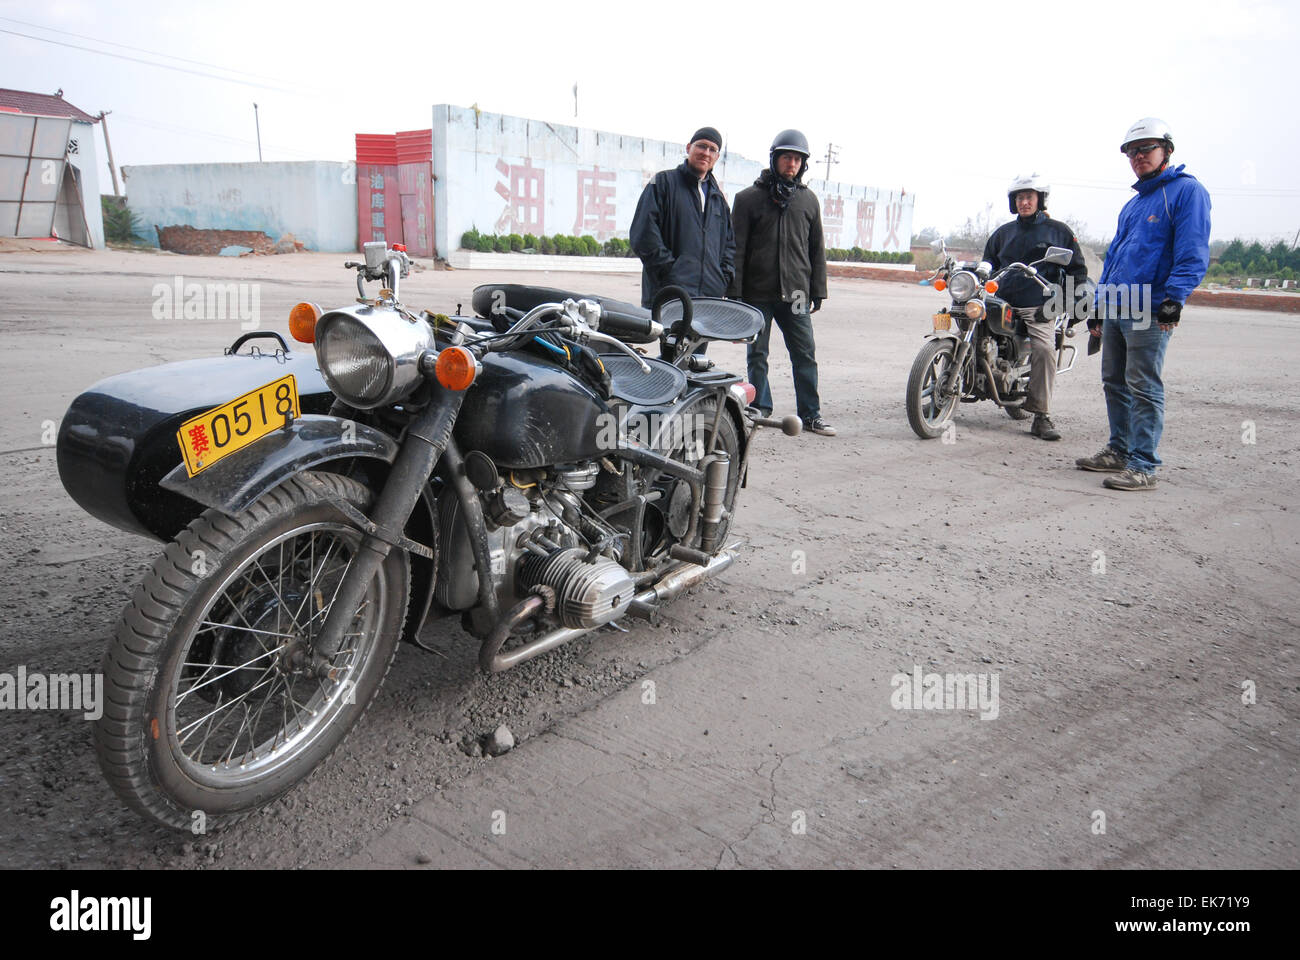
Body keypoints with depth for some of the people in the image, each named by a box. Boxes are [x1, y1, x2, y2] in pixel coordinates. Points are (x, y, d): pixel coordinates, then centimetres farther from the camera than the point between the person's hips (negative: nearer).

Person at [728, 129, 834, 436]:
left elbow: (817, 249, 16)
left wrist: (818, 290, 10)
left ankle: (810, 413, 10)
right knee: (757, 355, 5)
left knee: (805, 354, 2)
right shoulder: (749, 198, 2)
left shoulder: (808, 200, 12)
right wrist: (735, 294, -7)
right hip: (757, 293, -2)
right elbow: (737, 249, -1)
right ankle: (760, 410, 17)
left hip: (796, 293, 2)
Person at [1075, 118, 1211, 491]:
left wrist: (1174, 297, -22)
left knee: (1143, 388, -9)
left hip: (1150, 312, -8)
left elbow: (1193, 253, -13)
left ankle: (1143, 466, -6)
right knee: (1114, 383, 12)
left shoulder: (1187, 190, -3)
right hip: (1116, 308, 9)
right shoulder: (1132, 204, 23)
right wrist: (1099, 305, 21)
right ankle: (1118, 451, 22)